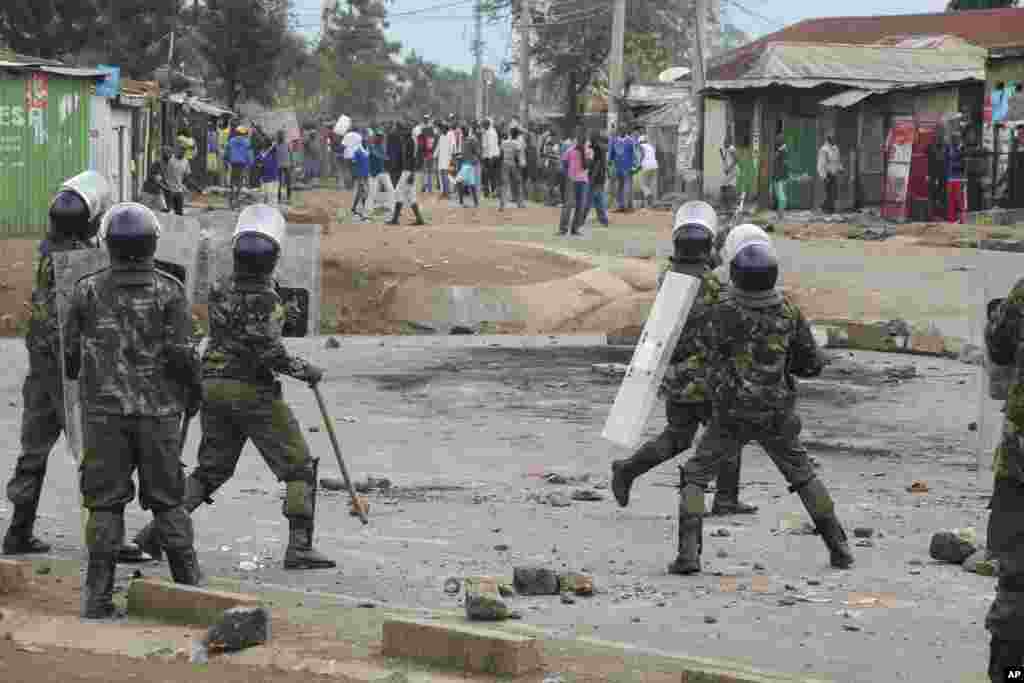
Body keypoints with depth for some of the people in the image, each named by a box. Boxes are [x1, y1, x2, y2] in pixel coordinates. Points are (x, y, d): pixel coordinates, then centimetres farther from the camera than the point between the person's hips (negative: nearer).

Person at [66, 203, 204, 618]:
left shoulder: (88, 291, -1)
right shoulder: (169, 291, -5)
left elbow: (71, 351, 5)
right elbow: (180, 352, -10)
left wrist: (81, 381, 27)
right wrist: (193, 389, 8)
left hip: (105, 412, 0)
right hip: (159, 411, 0)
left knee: (105, 505, 3)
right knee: (167, 501, 11)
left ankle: (98, 597, -1)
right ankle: (189, 586, 12)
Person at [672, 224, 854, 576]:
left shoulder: (724, 312, -21)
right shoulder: (789, 311, -8)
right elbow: (812, 364, 2)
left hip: (732, 416, -3)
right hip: (776, 415, 3)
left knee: (694, 477, 10)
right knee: (802, 475, 24)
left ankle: (689, 554, -5)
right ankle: (839, 547, 24)